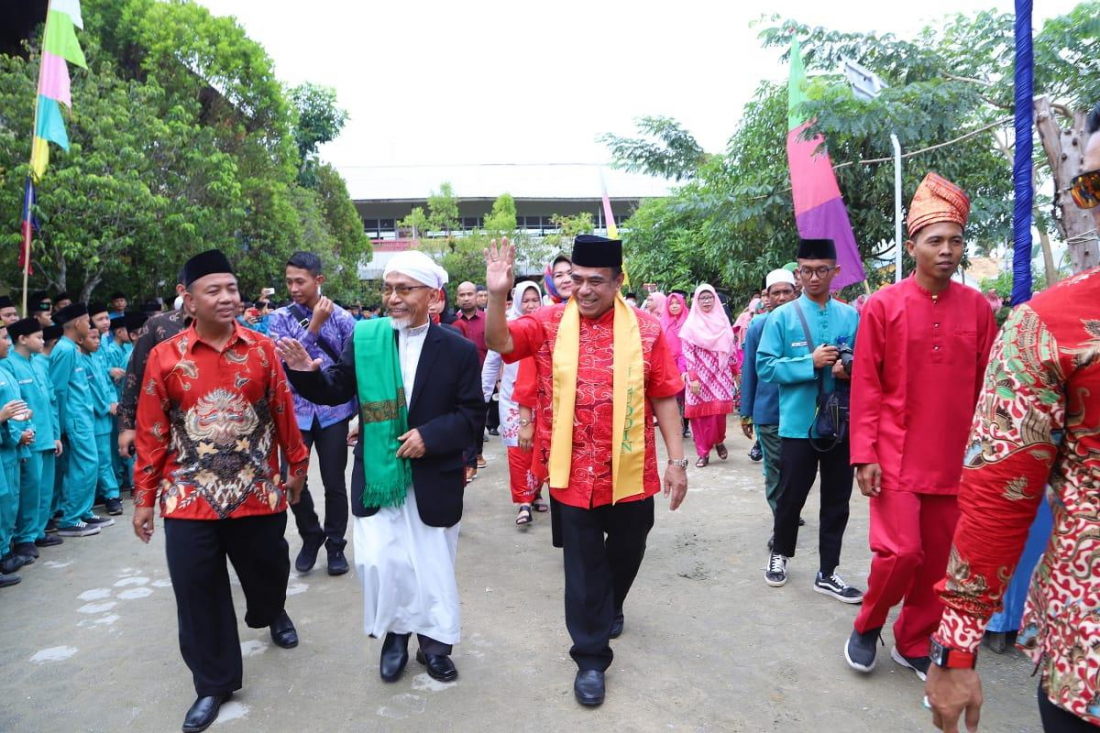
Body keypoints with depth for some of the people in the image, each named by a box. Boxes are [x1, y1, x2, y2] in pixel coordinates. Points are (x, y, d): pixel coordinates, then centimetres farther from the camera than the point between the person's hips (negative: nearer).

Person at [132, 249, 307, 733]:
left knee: (268, 569, 17)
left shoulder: (262, 349, -2)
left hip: (259, 493, 1)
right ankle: (214, 683, 26)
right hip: (189, 499, 0)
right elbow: (152, 433, 0)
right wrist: (144, 498, 3)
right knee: (199, 593, 6)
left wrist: (297, 465, 11)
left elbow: (283, 413, 4)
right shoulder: (164, 356, -4)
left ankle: (272, 614, 53)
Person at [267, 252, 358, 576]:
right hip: (295, 411, 1)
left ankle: (335, 545, 24)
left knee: (335, 483, 5)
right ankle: (310, 536, 27)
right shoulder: (280, 318, -1)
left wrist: (357, 413, -2)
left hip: (333, 411, 0)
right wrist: (313, 326, -21)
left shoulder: (342, 317, -2)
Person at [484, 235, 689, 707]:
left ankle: (610, 608, 53)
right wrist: (498, 295, -33)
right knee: (583, 562, 8)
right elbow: (499, 342, -16)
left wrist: (677, 460, -2)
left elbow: (664, 397, -1)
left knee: (628, 549, 21)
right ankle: (591, 657, 24)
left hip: (632, 471, 2)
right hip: (574, 472, -1)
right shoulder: (549, 323, -3)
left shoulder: (646, 329, -4)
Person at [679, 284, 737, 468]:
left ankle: (719, 441, 23)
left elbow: (730, 349, 13)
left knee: (719, 410, -6)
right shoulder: (691, 325, -1)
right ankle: (703, 452, 10)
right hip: (699, 376, -2)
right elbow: (687, 353, -6)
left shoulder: (723, 321, 8)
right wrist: (692, 378, -14)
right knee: (700, 413, -1)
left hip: (719, 375, 2)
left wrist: (734, 373, 12)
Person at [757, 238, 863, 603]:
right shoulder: (782, 317, -4)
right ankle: (780, 555, 37)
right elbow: (765, 366, -9)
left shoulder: (851, 316, 3)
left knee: (837, 501, 11)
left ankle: (827, 573, 26)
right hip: (798, 425, -2)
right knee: (791, 497, 11)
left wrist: (850, 370, -14)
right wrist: (811, 363, -18)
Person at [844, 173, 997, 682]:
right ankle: (867, 625, 20)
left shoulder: (977, 308, 3)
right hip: (897, 457, -3)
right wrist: (864, 454, -10)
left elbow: (985, 387, 7)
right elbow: (865, 386, -5)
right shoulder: (882, 305, -5)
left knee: (937, 561, 10)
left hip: (954, 461, 4)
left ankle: (913, 645, 29)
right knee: (901, 552, -8)